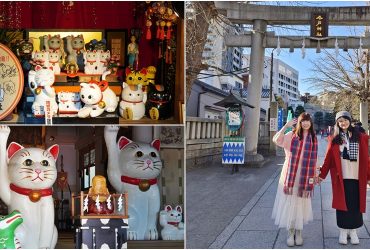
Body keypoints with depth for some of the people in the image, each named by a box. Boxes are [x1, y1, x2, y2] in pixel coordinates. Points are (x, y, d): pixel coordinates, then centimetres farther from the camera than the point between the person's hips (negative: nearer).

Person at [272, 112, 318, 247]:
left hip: (305, 176, 1)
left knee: (301, 203, 7)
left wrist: (314, 175, 9)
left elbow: (313, 159, 10)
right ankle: (290, 232, 11)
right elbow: (276, 140, -15)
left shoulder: (313, 139, 7)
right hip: (291, 174, -1)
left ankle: (298, 232, 20)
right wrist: (286, 126, -19)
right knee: (289, 202, 1)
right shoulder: (292, 135, 1)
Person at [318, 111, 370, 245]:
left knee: (356, 204, 4)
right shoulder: (334, 139, 3)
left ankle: (353, 230, 15)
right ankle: (343, 230, 13)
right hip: (340, 177, -1)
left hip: (357, 177, 1)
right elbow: (328, 158, 3)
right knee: (342, 203, 4)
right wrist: (322, 175, 1)